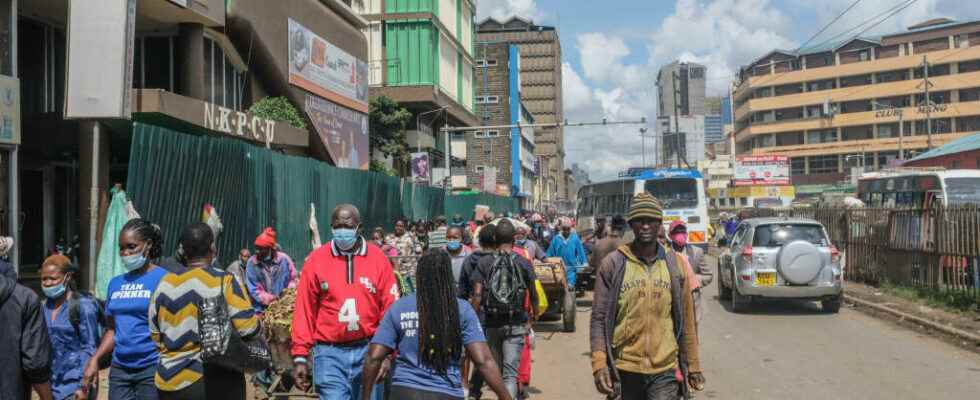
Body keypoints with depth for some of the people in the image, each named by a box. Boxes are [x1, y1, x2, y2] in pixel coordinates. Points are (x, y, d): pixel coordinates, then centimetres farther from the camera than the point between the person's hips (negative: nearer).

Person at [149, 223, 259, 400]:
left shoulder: (165, 283, 2)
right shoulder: (225, 281, -10)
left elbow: (155, 336, 10)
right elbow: (248, 328, -17)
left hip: (170, 381, 4)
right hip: (216, 381, -4)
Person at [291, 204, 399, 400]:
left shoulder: (378, 258, 1)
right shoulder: (316, 260, 0)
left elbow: (390, 308, 1)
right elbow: (304, 311, 0)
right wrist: (300, 356, -3)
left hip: (368, 351, 1)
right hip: (330, 353, -1)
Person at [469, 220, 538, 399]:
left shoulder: (484, 263, -2)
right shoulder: (523, 263, -2)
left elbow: (477, 296, -9)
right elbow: (533, 295, 5)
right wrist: (533, 316, 24)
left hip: (490, 323, 2)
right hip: (515, 324, -2)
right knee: (510, 372, -3)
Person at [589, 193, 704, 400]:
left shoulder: (675, 264, 5)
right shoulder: (613, 264, -1)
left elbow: (686, 321, 9)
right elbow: (599, 319, -3)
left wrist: (693, 366, 10)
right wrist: (599, 364, -12)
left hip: (665, 370, 0)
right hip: (625, 370, 0)